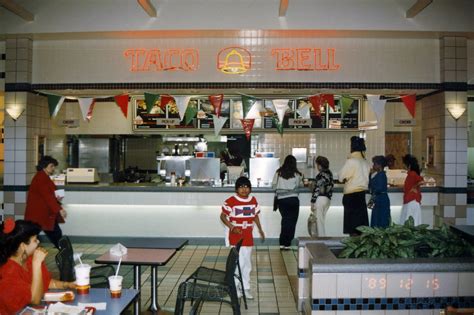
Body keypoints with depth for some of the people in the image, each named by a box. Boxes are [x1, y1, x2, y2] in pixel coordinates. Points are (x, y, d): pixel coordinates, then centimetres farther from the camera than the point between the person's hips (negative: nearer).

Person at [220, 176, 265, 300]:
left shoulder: (253, 200, 4)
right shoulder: (231, 201, -13)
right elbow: (223, 216, -8)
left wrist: (260, 229, 11)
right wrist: (232, 227, -19)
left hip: (248, 237, 5)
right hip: (236, 237, -5)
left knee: (247, 264, 13)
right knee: (238, 263, -5)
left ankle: (245, 288, 27)